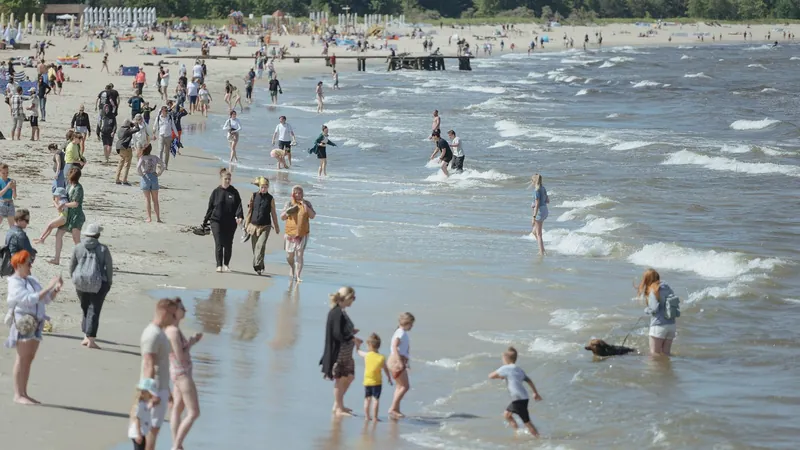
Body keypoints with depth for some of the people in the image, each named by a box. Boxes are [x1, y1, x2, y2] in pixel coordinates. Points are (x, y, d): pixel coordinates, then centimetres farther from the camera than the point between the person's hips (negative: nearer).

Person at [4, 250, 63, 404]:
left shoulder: (31, 280, 17)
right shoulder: (15, 283, -9)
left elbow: (47, 299, 18)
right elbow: (30, 299, -22)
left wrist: (57, 288, 1)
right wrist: (48, 287, -21)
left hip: (35, 324, 8)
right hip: (23, 323, -8)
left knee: (29, 358, 8)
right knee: (22, 358, -8)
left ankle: (24, 393, 11)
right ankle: (18, 395, -6)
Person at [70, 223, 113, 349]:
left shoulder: (78, 248, -1)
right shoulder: (103, 249, -6)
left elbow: (72, 266, 5)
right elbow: (109, 267, -3)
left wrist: (73, 278, 20)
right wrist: (109, 282, 10)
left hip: (81, 283, 2)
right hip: (98, 284, -2)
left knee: (85, 309, 18)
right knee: (93, 310, 0)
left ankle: (86, 337, 17)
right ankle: (91, 340, -4)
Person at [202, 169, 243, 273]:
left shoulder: (234, 192, 6)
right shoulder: (216, 192, 3)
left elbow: (238, 205, -1)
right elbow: (210, 207, 7)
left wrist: (239, 216, -21)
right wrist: (205, 221, 8)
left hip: (230, 223, 1)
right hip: (217, 221, -1)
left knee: (228, 244, 6)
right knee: (219, 244, -8)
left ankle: (226, 265, 19)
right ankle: (219, 265, -5)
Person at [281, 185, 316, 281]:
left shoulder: (307, 203, 2)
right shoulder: (289, 204, 2)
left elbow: (312, 216, -4)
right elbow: (282, 217, 3)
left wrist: (306, 207, -16)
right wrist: (287, 212, -19)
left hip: (302, 233, -1)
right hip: (290, 233, 1)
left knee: (299, 255, -8)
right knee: (290, 255, 10)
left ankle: (298, 276, -4)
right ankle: (292, 268, 41)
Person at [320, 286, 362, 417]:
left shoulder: (341, 312, 7)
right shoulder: (337, 313, -21)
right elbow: (337, 334, -24)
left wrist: (351, 332, 4)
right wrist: (353, 339, -15)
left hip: (346, 352, 10)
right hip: (339, 351, -10)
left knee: (349, 376, 17)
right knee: (340, 379, 2)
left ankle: (338, 405, 28)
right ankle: (338, 408, 13)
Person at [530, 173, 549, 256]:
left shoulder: (536, 190, -18)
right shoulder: (543, 188, 9)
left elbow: (537, 204, -22)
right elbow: (547, 201, 17)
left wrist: (534, 217, -21)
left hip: (539, 211, -9)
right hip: (545, 210, 9)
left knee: (538, 234, 0)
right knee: (534, 232, 20)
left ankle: (541, 252, 2)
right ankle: (542, 249, 20)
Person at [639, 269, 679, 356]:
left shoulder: (653, 291, -14)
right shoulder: (666, 287, 6)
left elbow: (654, 309, -17)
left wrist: (646, 310, 2)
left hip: (659, 325, -7)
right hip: (672, 325, 7)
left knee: (655, 354, 4)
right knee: (666, 354, 13)